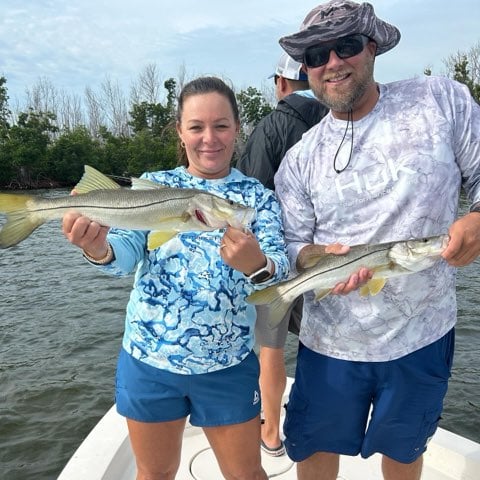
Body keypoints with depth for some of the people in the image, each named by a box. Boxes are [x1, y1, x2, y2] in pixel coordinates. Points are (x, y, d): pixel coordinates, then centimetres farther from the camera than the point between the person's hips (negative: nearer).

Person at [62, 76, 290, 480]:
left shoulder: (257, 195, -2)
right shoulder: (153, 185, 0)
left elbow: (279, 265, -16)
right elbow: (126, 254, -12)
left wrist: (256, 264, -40)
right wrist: (98, 248, -35)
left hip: (227, 365, -1)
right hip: (148, 357, 1)